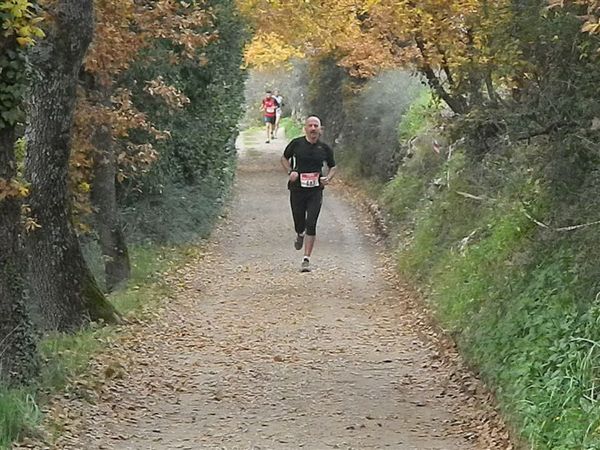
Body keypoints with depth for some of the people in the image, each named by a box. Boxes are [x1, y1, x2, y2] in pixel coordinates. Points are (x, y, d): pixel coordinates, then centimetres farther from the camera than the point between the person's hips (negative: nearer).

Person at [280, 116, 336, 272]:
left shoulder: (324, 148, 2)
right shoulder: (296, 143, -2)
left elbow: (332, 167, 15)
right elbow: (284, 158, 13)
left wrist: (328, 178, -5)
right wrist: (290, 171, -5)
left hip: (315, 191, 0)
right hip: (297, 190, 0)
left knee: (311, 225, -10)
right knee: (299, 224, 8)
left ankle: (306, 260, -6)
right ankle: (300, 235, 47)